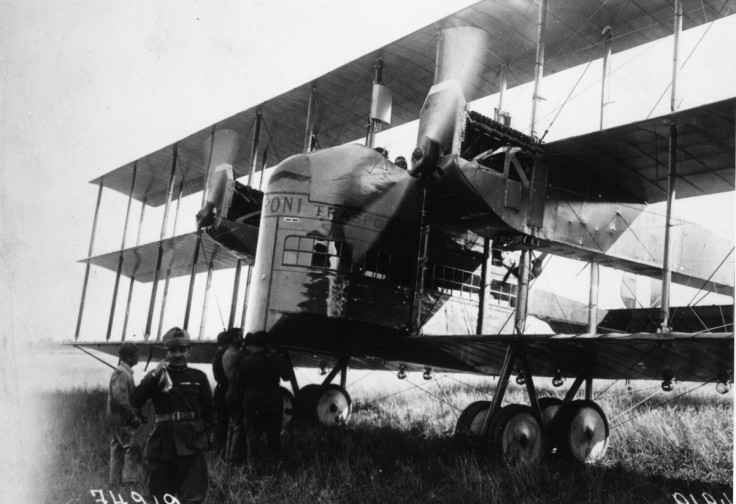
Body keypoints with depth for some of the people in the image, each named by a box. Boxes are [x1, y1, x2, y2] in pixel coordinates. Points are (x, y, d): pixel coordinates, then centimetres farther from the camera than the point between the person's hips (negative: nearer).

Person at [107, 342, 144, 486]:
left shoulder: (126, 372, 16)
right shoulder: (121, 374, -16)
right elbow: (121, 400, -22)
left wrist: (138, 414, 16)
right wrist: (134, 418, -19)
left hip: (118, 420, 10)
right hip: (123, 421, -10)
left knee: (118, 450, 13)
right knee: (132, 449, -8)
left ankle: (115, 481, 19)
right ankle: (129, 480, -4)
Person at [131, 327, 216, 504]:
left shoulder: (198, 377, 7)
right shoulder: (156, 376, 7)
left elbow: (209, 410, 12)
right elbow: (135, 401, -8)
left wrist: (207, 434, 2)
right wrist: (155, 374, -13)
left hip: (191, 443, -1)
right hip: (162, 443, 1)